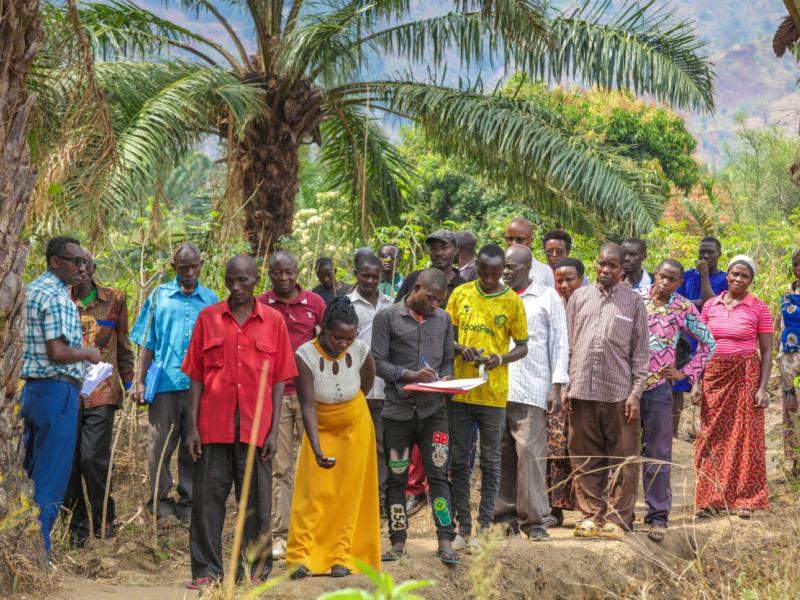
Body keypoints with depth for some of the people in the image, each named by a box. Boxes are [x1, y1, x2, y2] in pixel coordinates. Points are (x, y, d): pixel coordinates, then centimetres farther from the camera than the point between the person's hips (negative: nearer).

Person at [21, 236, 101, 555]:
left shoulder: (30, 290, 15)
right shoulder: (57, 296, -15)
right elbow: (58, 353, -22)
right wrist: (89, 353, -5)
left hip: (30, 388, 10)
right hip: (57, 389, -10)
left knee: (31, 474, 16)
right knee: (51, 479, -4)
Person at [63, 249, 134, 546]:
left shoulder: (113, 299, 6)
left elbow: (123, 343, 13)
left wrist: (128, 380, 11)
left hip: (102, 390, -1)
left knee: (93, 457, -10)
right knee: (69, 459, 2)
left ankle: (103, 518, 9)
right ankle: (77, 525, 14)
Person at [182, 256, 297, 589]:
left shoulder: (273, 321, 4)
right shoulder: (208, 318, 5)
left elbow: (279, 380, 4)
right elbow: (196, 376, 5)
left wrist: (273, 430, -2)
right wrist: (192, 427, -1)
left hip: (256, 427, 0)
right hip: (213, 425, 0)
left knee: (256, 501, 5)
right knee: (208, 498, 2)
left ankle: (257, 569, 14)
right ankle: (207, 570, 10)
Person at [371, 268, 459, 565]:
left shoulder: (443, 320, 12)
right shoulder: (387, 317, -1)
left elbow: (448, 359, 17)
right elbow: (378, 362, -5)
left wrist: (445, 379, -5)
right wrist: (411, 375, -16)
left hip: (433, 409, 2)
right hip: (398, 408, -2)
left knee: (438, 475, -4)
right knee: (397, 479, 6)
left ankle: (446, 542, -5)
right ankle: (398, 543, 14)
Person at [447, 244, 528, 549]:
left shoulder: (512, 301, -1)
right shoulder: (461, 294, 4)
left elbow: (522, 347, 3)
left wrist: (500, 359, -16)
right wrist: (461, 349, -11)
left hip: (493, 395, -2)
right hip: (459, 390, 2)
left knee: (490, 462, 4)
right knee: (458, 461, 6)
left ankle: (484, 527, 10)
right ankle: (463, 527, 15)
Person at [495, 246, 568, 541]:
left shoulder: (547, 298, 6)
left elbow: (559, 343, 4)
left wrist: (557, 386, -3)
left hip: (531, 390, -3)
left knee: (530, 452, -8)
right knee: (501, 454, 4)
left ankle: (534, 519, -4)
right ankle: (505, 514, 11)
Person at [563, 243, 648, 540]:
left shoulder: (633, 301, 6)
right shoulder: (579, 298, 11)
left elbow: (640, 351, 4)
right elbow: (567, 345, 13)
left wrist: (636, 392, -3)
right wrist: (564, 386, 6)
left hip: (619, 393, -2)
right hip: (582, 391, 2)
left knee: (621, 460, 0)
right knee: (585, 459, 6)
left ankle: (617, 518, 6)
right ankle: (591, 515, 14)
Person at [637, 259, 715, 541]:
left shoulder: (684, 310, 0)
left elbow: (708, 343, 9)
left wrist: (686, 373, 3)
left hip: (658, 388, -1)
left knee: (657, 456, 3)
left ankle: (657, 516, 10)